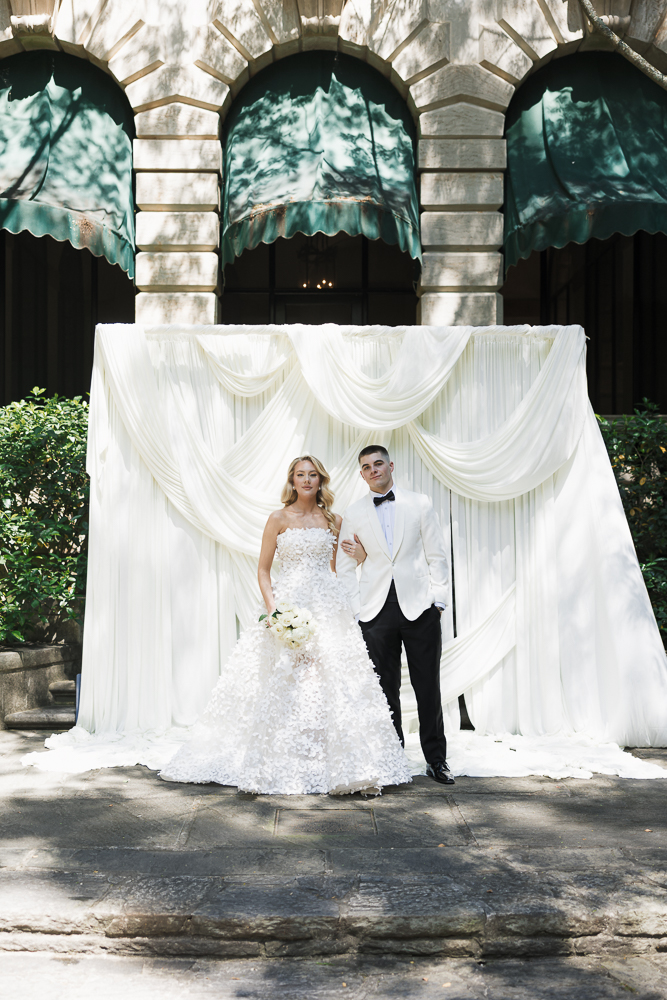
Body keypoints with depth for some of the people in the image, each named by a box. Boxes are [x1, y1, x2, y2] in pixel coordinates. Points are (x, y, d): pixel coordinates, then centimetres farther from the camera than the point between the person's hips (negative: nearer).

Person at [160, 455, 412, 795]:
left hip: (328, 606, 2)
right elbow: (263, 570, 2)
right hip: (288, 605, -2)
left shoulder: (333, 520, 11)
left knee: (335, 683, -4)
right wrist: (272, 607, -11)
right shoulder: (279, 518, 3)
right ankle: (279, 765, 3)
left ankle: (344, 766, 2)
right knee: (282, 687, -5)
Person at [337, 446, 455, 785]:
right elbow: (345, 567, 10)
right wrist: (357, 608, 1)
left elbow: (436, 556, 8)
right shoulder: (353, 514, 9)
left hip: (419, 605, -1)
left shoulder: (420, 504, 7)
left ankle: (436, 759, 11)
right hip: (377, 609, 1)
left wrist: (438, 599, 0)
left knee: (428, 686, 2)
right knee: (385, 689, 3)